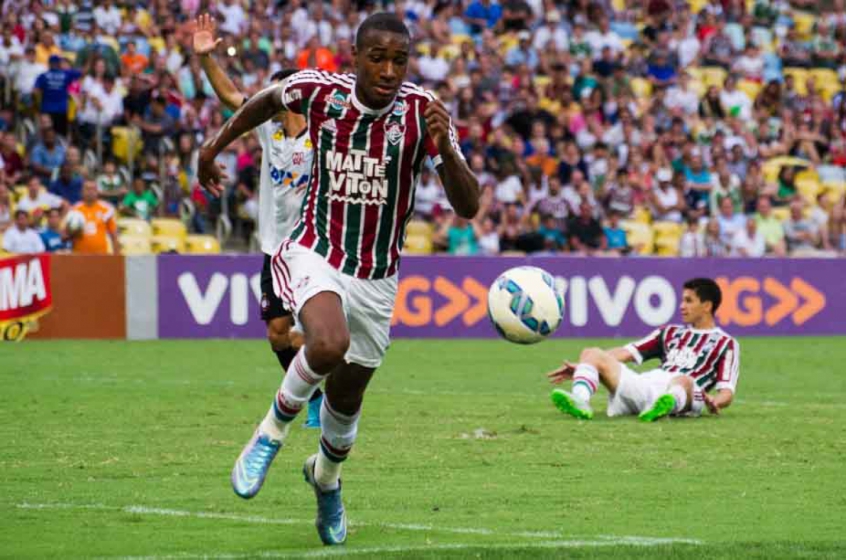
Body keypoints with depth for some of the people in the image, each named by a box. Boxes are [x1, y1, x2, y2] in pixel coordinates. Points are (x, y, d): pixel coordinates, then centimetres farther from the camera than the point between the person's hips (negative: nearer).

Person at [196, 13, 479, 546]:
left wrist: (446, 149, -36)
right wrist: (214, 147, 18)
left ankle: (327, 478, 48)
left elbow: (469, 207, -18)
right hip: (314, 255, -2)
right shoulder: (319, 90, -14)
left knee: (346, 397, 13)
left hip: (377, 277, 2)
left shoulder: (423, 111, -15)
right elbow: (266, 101, 11)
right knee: (330, 345, -33)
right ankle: (273, 431, -5)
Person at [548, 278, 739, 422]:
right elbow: (626, 353, 24)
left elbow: (727, 392, 6)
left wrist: (715, 401, -20)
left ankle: (666, 406, -74)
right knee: (591, 354, -14)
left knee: (684, 380, -41)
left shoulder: (725, 344, 18)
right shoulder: (670, 333, 33)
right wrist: (580, 367, 13)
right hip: (646, 384, 5)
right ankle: (580, 401, -43)